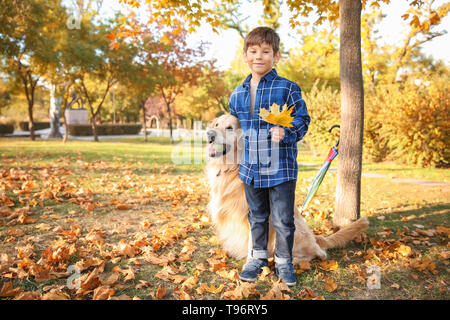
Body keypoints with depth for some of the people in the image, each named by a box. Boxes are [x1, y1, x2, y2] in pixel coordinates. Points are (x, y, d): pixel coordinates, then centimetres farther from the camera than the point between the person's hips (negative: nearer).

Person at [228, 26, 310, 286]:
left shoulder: (288, 89, -8)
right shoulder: (237, 95, 7)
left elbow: (302, 121, -7)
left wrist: (286, 133, -25)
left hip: (281, 169, -4)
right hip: (251, 169, 4)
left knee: (283, 220, 6)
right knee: (257, 217, 19)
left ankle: (284, 262, 27)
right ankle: (258, 257, 36)